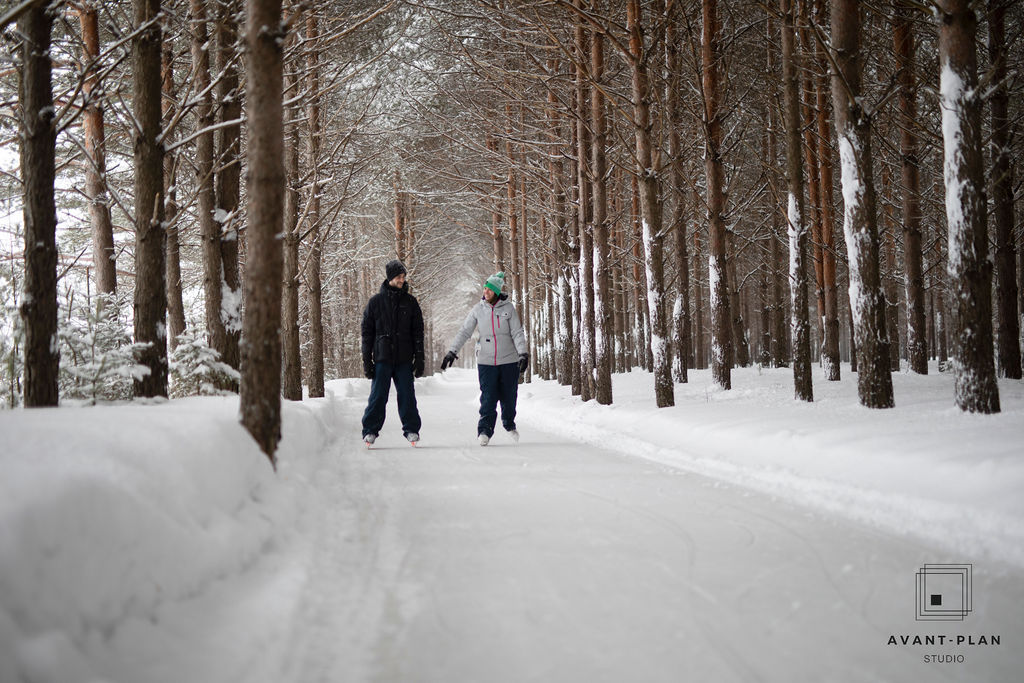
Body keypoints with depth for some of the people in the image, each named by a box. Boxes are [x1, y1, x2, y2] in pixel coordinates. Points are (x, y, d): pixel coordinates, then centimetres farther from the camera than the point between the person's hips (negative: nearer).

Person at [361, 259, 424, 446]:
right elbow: (367, 332, 5)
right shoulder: (376, 301, 3)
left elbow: (417, 332, 9)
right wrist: (367, 360, 0)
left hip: (404, 359, 1)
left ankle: (411, 429, 12)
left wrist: (419, 358, 2)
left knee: (407, 395, 2)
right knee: (378, 395, -1)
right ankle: (370, 430, 8)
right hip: (382, 358, -1)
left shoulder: (410, 301, 7)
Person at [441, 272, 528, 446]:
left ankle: (509, 425, 33)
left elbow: (517, 332, -3)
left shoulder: (508, 308, -2)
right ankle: (485, 431, 0)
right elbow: (464, 332, 3)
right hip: (486, 361, 0)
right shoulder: (478, 309, 1)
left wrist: (523, 353, -15)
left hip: (509, 360, 0)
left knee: (509, 396, 9)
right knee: (488, 397, -9)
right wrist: (452, 351, -5)